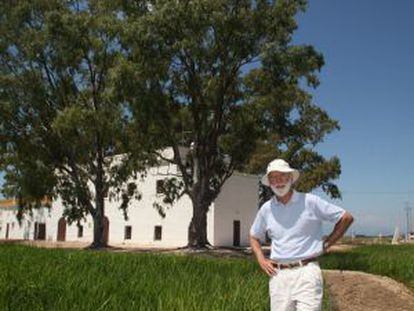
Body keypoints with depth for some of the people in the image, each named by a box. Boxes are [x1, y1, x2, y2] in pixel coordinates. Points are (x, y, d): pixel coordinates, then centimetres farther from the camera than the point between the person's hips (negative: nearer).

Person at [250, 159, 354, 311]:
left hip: (306, 271, -3)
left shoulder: (310, 201, -3)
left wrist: (326, 244, 1)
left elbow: (346, 218, 3)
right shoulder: (266, 209, 7)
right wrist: (261, 260, 8)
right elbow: (254, 237, 23)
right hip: (278, 274, 4)